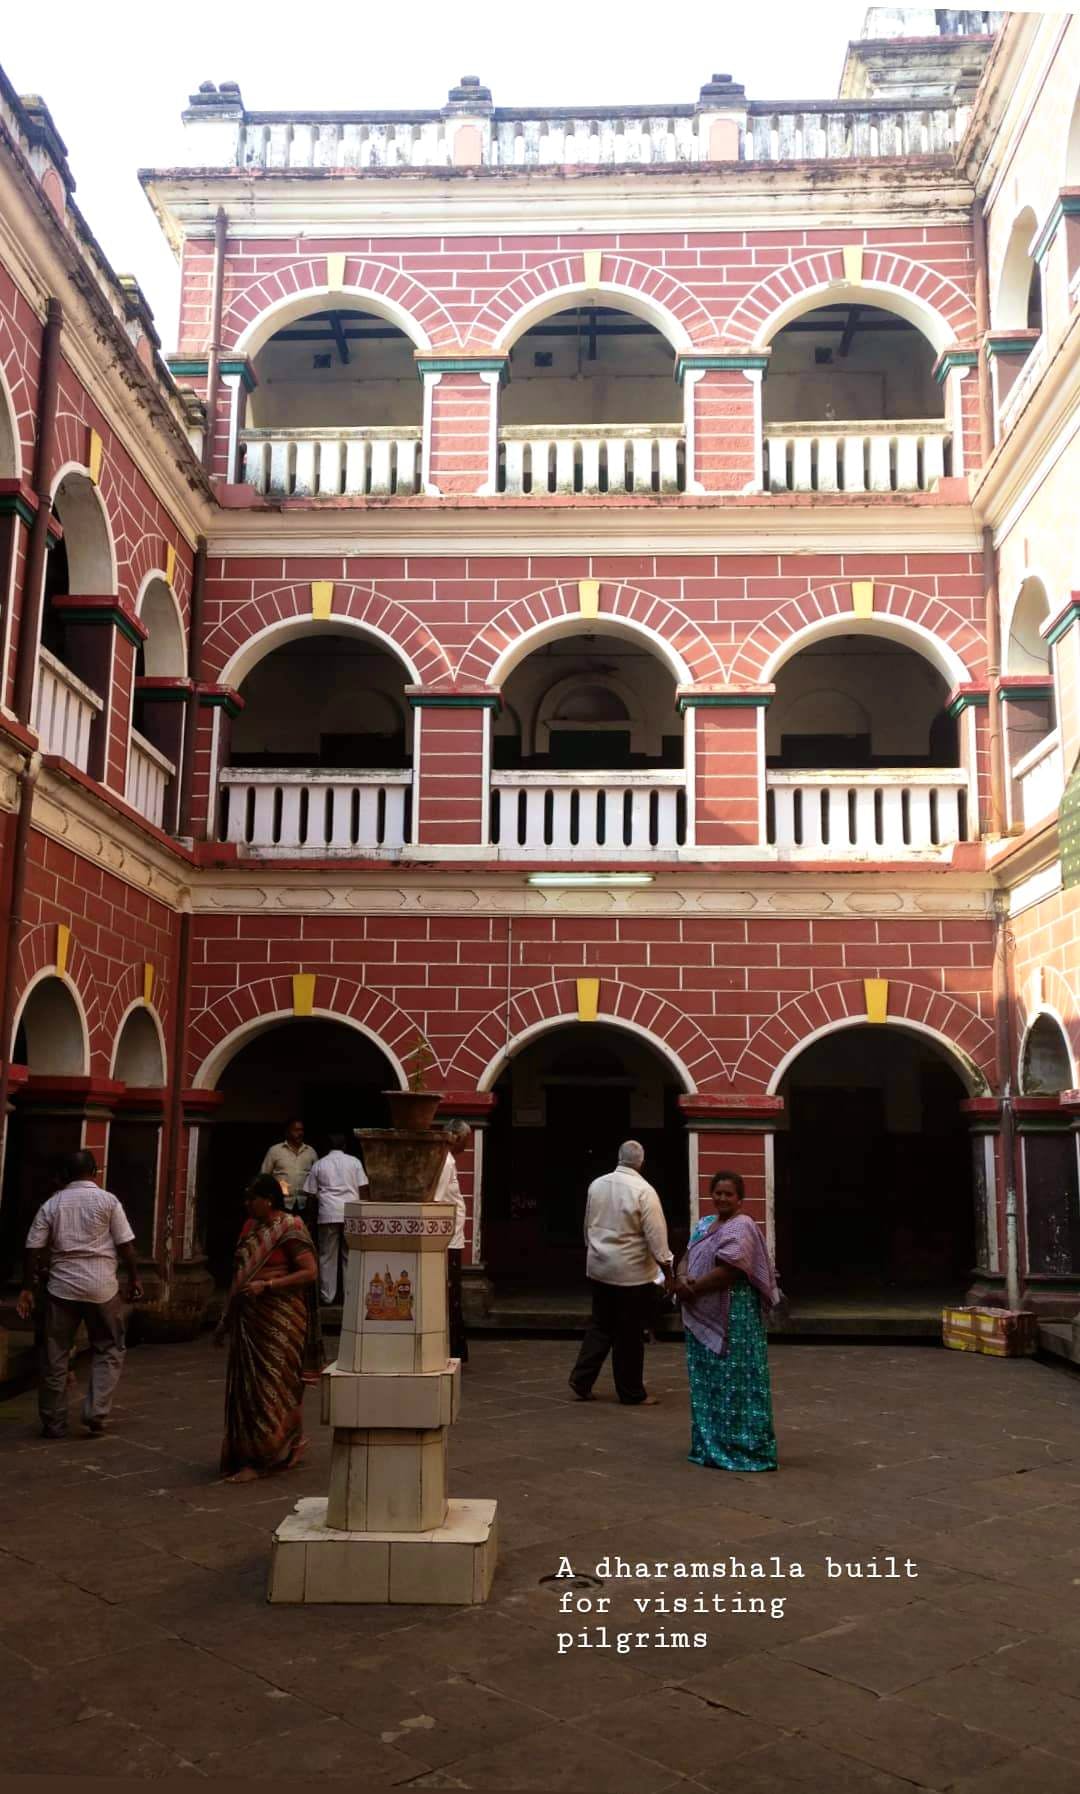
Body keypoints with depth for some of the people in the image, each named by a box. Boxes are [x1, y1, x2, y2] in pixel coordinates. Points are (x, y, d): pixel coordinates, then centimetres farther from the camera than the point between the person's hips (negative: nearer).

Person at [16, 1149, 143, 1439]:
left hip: (62, 1286, 2)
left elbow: (33, 1249, 3)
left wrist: (27, 1288, 9)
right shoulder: (107, 1200, -1)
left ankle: (53, 1424, 16)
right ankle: (95, 1415, 1)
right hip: (101, 1286, -2)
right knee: (109, 1351, 12)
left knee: (55, 1356, 11)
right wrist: (134, 1278, 7)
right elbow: (125, 1245, -3)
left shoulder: (51, 1204, 5)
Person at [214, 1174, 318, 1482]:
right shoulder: (251, 1226, 11)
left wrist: (267, 1285, -21)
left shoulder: (290, 1229, -11)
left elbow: (310, 1272, -16)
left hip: (279, 1320, -8)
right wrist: (226, 1319, 17)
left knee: (269, 1385, -2)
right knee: (246, 1384, 10)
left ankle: (259, 1458, 4)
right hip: (248, 1318, 8)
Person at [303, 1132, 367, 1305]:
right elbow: (362, 1187, 3)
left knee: (327, 1256, 6)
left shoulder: (319, 1164, 8)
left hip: (328, 1214, 0)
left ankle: (327, 1296, 7)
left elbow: (310, 1192, 7)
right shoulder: (354, 1162, 7)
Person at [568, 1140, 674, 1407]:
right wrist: (667, 1272, -6)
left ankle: (581, 1381, 13)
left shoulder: (596, 1185, 2)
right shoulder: (643, 1190, -16)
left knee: (600, 1326, 17)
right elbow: (656, 1236, -14)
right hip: (631, 1272, -5)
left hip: (599, 1267, 5)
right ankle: (631, 1393, 15)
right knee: (630, 1334, 5)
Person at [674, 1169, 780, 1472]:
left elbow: (728, 1271, -22)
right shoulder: (704, 1224, 15)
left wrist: (692, 1289, -14)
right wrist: (682, 1278, -12)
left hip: (732, 1319, -9)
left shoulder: (742, 1228, -13)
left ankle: (737, 1447, 3)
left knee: (731, 1381, -4)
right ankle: (711, 1444, 24)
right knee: (707, 1381, 14)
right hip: (703, 1317, 9)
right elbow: (688, 1257, 11)